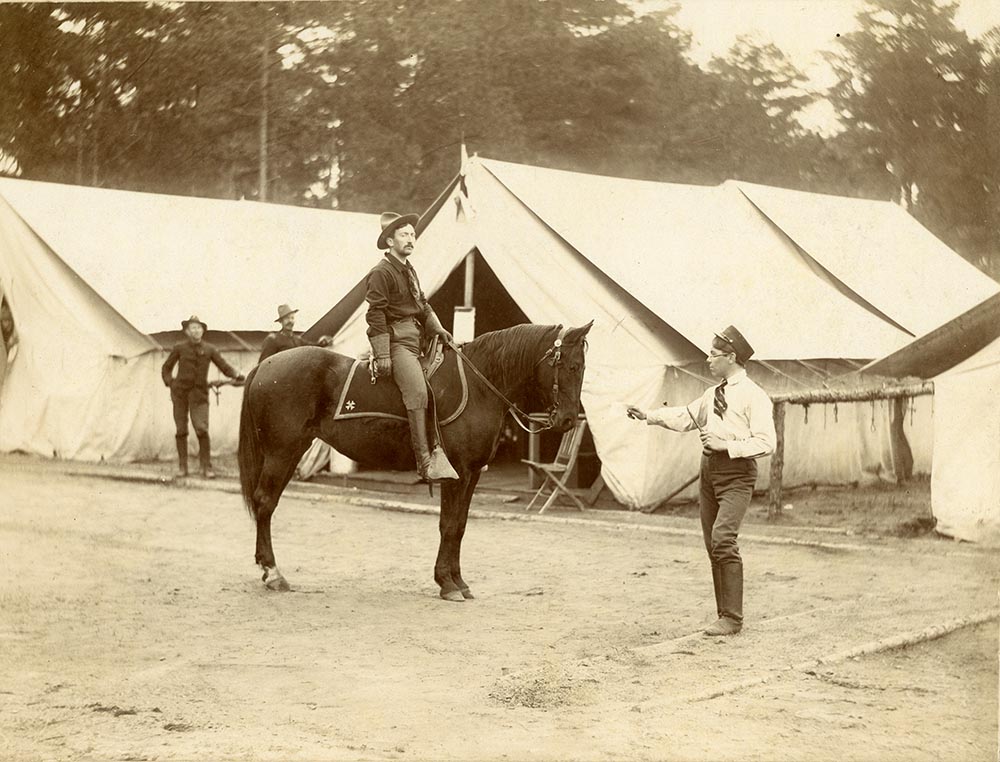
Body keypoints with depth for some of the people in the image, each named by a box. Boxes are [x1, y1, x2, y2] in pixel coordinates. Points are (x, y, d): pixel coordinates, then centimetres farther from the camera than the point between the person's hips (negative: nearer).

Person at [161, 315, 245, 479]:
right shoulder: (179, 348, 4)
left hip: (199, 393, -1)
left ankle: (206, 467, -6)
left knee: (202, 429, -12)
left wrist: (236, 375, -20)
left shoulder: (209, 349, 3)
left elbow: (224, 366, -2)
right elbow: (167, 368, 14)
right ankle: (182, 466, 14)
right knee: (181, 431, 5)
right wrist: (169, 383, -3)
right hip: (180, 392, 1)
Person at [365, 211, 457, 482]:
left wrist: (438, 329, 8)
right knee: (417, 390, -25)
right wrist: (382, 355, -18)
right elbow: (375, 314, -13)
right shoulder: (381, 272, -8)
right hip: (397, 341, -10)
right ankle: (425, 459, -29)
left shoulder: (409, 271, 21)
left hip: (417, 340, 10)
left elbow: (423, 305, 26)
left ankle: (440, 446, 8)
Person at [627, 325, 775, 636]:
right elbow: (686, 416, 22)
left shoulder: (754, 396, -9)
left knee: (722, 538, -20)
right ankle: (725, 614, 17)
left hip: (736, 473, -8)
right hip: (709, 468, 8)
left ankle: (731, 618, -15)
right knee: (712, 545, 9)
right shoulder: (713, 393, 14)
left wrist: (727, 445, -18)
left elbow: (766, 443, -15)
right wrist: (649, 415, 13)